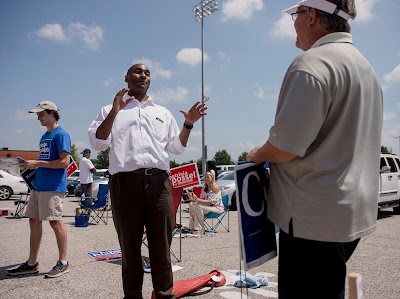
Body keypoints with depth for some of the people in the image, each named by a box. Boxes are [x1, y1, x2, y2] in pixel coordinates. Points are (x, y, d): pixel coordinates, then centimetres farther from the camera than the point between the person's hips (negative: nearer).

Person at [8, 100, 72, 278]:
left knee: (55, 222, -4)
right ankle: (32, 263, 20)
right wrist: (31, 165, 8)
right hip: (38, 185, 9)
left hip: (53, 187, -9)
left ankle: (63, 263, 8)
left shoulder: (61, 134, -9)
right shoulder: (44, 137, 19)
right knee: (34, 221, 10)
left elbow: (64, 162, -17)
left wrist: (37, 163, -16)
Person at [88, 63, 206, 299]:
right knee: (130, 246, 7)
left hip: (159, 182, 2)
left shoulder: (163, 113, 23)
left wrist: (188, 125, 6)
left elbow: (176, 148, 21)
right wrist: (114, 111, -11)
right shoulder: (112, 110, 14)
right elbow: (98, 143, 0)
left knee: (162, 244, 5)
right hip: (126, 182, -2)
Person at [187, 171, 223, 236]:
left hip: (217, 207, -8)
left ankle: (200, 229, -19)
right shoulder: (204, 188, 9)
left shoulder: (215, 187, -15)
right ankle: (193, 228, -16)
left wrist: (197, 199, -33)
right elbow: (201, 200, 4)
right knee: (191, 204, -15)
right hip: (207, 206, 8)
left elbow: (210, 202, -23)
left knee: (198, 206, -30)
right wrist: (193, 199, -16)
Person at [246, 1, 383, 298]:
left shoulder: (313, 62, -17)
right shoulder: (364, 65, 15)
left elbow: (286, 147, -23)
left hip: (316, 216, -10)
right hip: (353, 211, 10)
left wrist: (259, 154, -2)